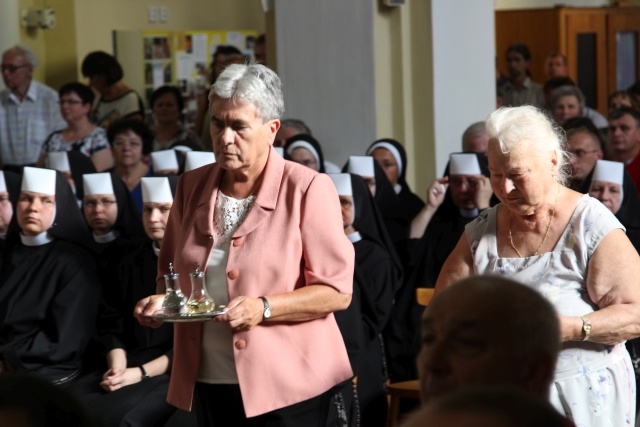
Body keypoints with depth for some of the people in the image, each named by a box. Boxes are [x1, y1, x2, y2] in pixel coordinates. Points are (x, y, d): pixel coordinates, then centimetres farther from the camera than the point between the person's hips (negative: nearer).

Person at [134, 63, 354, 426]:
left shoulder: (308, 189, -10)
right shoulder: (192, 186, 6)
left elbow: (337, 291, -12)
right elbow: (171, 271, 18)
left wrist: (263, 308, -23)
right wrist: (163, 300, -3)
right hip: (209, 383, 5)